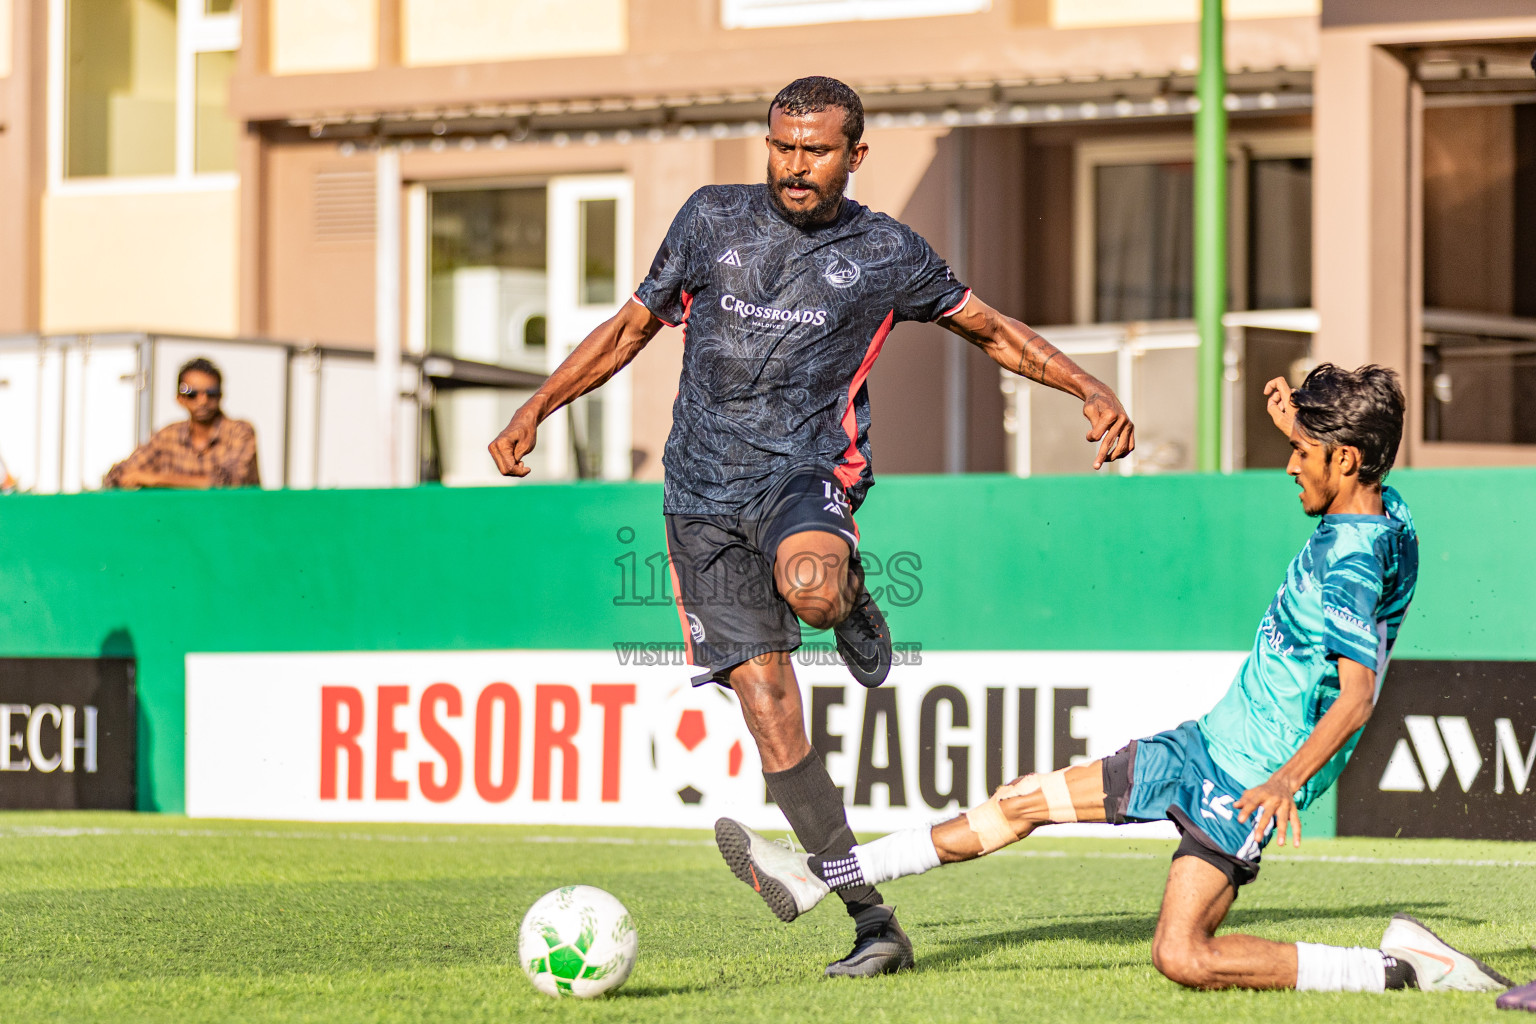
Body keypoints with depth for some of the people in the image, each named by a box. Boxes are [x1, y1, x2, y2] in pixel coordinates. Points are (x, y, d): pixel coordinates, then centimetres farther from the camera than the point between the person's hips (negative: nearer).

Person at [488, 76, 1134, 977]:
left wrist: (1092, 391, 2)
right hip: (705, 493, 2)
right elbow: (632, 327, 17)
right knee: (769, 709, -8)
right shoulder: (713, 219, 8)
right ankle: (874, 922, -3)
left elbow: (992, 330, 14)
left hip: (806, 472, -2)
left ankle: (851, 599, 1)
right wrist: (537, 408, 9)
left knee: (811, 587, -39)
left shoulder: (885, 253, 4)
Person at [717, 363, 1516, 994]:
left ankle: (1405, 968, -10)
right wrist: (1301, 428, 28)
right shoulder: (1380, 510, 5)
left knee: (1183, 958, -18)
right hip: (1207, 743, 10)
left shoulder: (1352, 567, -24)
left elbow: (1357, 694, -34)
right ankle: (819, 877, 17)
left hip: (1250, 782, -10)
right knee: (1023, 802, 11)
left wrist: (1288, 780, -43)